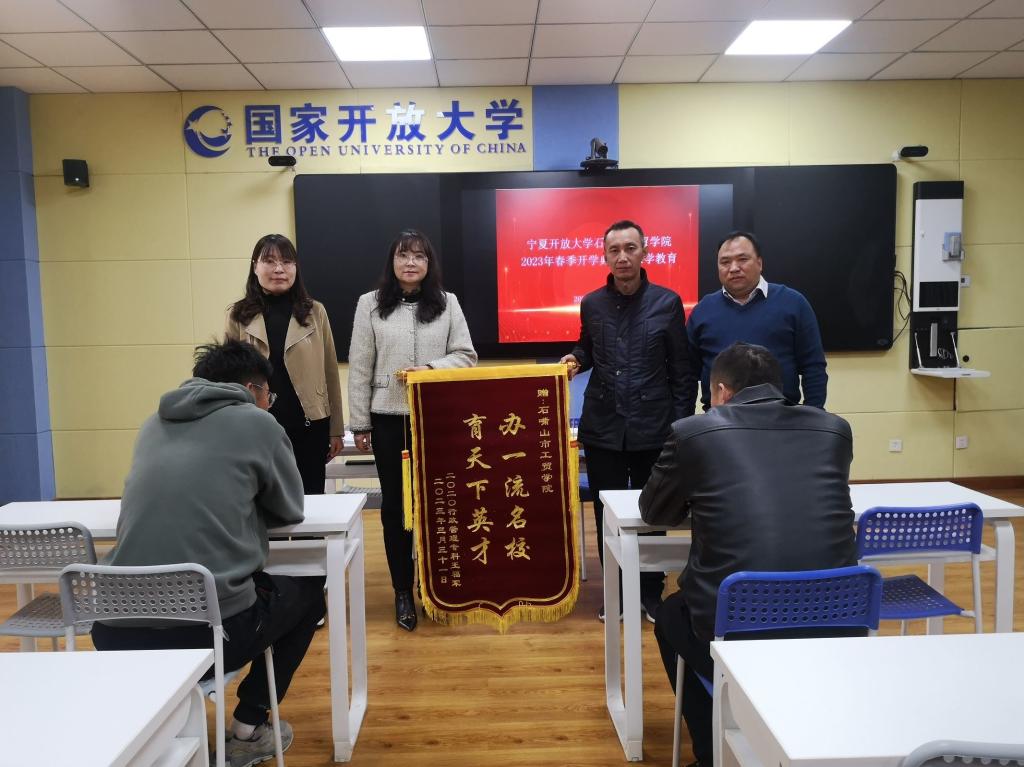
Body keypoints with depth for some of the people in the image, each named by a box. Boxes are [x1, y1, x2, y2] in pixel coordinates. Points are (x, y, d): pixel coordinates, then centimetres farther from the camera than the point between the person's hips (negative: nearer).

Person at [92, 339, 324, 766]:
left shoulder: (154, 425, 14)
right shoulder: (256, 423, -1)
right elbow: (290, 511, 10)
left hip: (117, 632, 6)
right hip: (209, 628, -6)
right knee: (308, 590, 22)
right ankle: (247, 730, 23)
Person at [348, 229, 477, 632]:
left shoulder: (447, 303, 4)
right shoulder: (370, 304, 2)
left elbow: (465, 355, 3)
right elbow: (360, 368, 2)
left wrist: (429, 370, -15)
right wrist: (360, 424, 1)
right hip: (389, 418, 0)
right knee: (395, 504, 8)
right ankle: (403, 591, 21)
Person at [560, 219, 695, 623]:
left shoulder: (667, 302, -2)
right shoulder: (591, 303, 5)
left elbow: (682, 371, 0)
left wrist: (682, 424, -3)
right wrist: (576, 360, -4)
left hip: (653, 427, -2)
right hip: (602, 426, 2)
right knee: (608, 514, 9)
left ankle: (651, 593, 27)